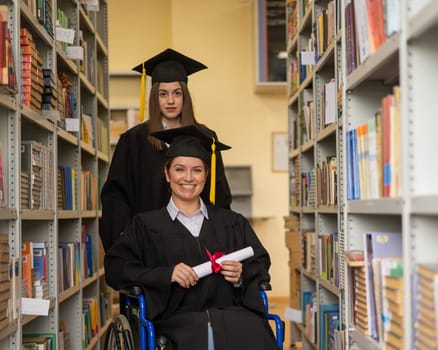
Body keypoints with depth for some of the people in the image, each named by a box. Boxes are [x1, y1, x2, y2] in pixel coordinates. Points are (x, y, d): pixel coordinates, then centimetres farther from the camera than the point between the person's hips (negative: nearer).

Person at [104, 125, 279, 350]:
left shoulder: (232, 223, 22)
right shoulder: (147, 225, 15)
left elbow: (261, 265, 20)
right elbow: (115, 269, 4)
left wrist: (242, 275, -3)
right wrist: (166, 274, -11)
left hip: (232, 313, 2)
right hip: (179, 320, -1)